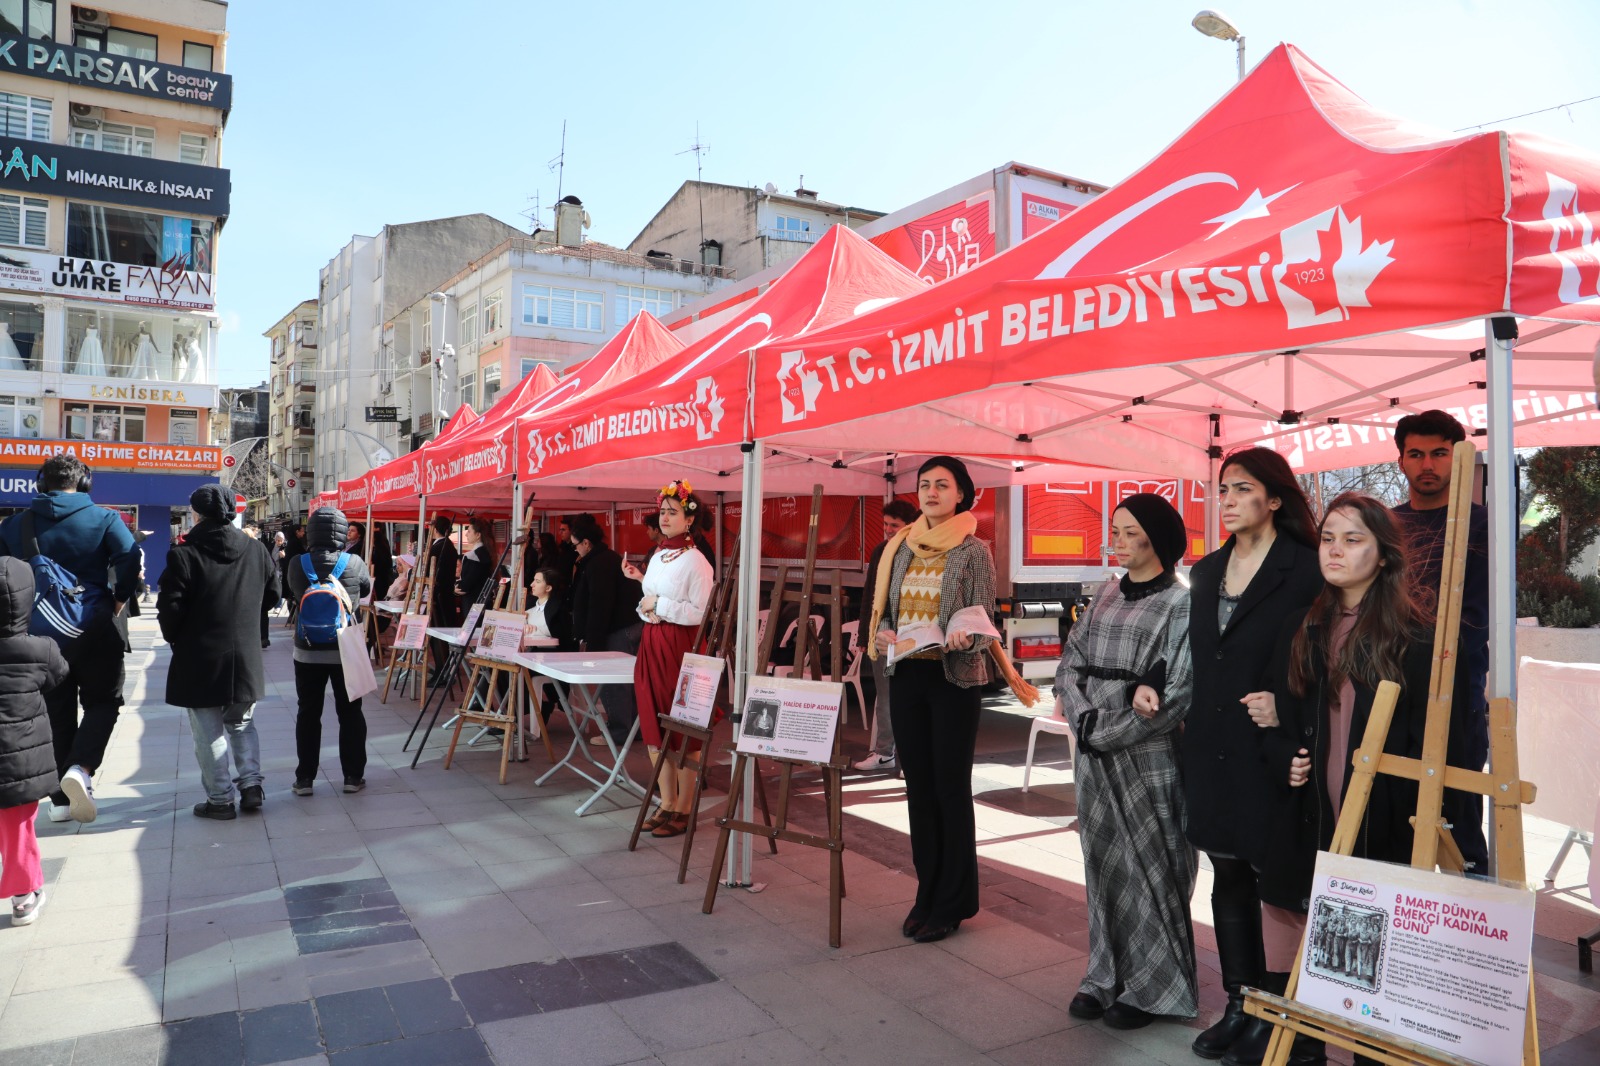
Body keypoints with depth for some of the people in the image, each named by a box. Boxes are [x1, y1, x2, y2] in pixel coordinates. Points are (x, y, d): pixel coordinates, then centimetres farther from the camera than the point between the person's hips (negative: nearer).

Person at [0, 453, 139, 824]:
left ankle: (61, 798, 17)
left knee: (57, 712, 12)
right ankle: (80, 768, -13)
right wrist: (119, 599, -5)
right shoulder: (103, 518, -6)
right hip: (95, 629, -3)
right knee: (102, 702, 12)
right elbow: (130, 558, -20)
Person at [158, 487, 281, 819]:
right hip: (246, 655, 4)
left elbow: (170, 608, -13)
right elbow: (271, 595, 10)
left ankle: (220, 798, 12)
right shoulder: (256, 550, 0)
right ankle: (251, 783, 10)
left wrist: (175, 639, 6)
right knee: (242, 724, 19)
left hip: (199, 659, -4)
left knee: (208, 732, 7)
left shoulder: (184, 555, -15)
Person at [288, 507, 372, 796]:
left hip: (308, 651, 1)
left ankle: (304, 778, 15)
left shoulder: (298, 565, -8)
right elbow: (367, 589, 8)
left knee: (308, 714, 11)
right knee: (350, 713, 9)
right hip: (346, 651, -1)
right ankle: (353, 776, 13)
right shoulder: (354, 563, -11)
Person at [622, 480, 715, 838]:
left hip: (678, 647, -8)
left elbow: (700, 613, -17)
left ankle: (683, 810, 11)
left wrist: (658, 603, -15)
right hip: (650, 644, 8)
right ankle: (666, 803, 22)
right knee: (653, 727, 10)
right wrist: (641, 580, 12)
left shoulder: (696, 562, -12)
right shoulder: (657, 555, 12)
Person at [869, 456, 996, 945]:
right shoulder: (901, 546, 10)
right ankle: (928, 892, 24)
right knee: (918, 784, 11)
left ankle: (953, 903, 15)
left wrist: (963, 638, -29)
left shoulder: (973, 551, -4)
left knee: (951, 786, 1)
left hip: (954, 677, -5)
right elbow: (884, 607, 14)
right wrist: (882, 633, -7)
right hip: (906, 674, 5)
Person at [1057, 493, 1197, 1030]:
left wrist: (1107, 733, -12)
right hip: (1095, 754, 6)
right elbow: (1070, 662, 8)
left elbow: (1177, 696, -14)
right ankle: (1106, 979, 26)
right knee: (1103, 862, 12)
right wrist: (1085, 720, -9)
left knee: (1145, 867, 4)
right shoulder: (1107, 596, 11)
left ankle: (1153, 987, 21)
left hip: (1146, 758, -5)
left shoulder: (1180, 603, -8)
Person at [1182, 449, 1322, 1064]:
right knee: (1228, 876, 15)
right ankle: (1240, 1005, 29)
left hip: (1270, 752, -6)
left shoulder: (1305, 569, -10)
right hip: (1210, 750, 6)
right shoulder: (1206, 571, 11)